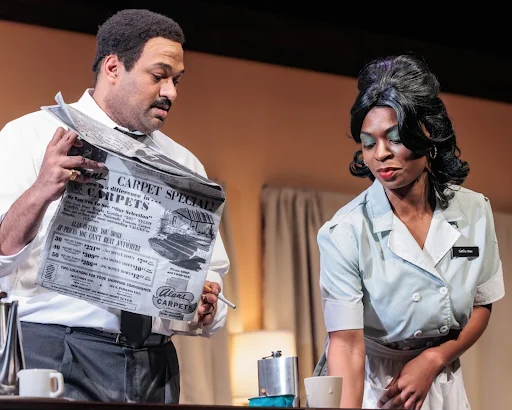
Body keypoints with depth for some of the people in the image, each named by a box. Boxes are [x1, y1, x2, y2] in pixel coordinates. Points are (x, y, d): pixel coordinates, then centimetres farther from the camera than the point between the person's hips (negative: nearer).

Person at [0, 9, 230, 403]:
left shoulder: (184, 165, 16)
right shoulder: (32, 136, 2)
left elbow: (210, 271, 18)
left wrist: (206, 307, -4)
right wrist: (39, 194, -26)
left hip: (154, 366, 4)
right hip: (53, 353, -4)